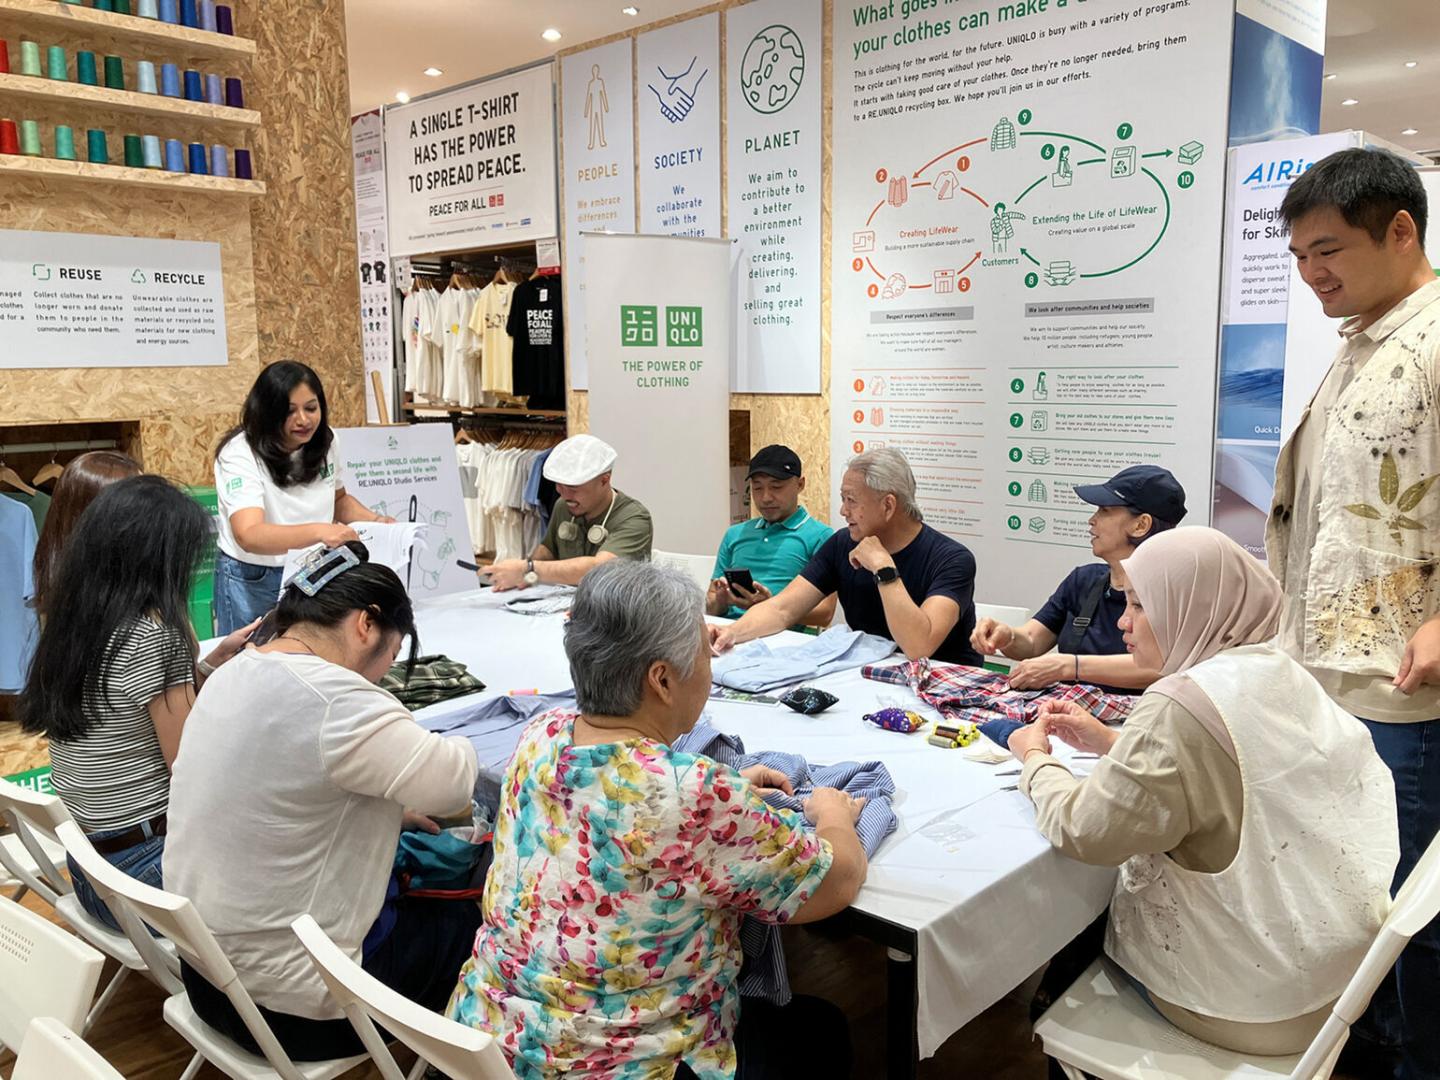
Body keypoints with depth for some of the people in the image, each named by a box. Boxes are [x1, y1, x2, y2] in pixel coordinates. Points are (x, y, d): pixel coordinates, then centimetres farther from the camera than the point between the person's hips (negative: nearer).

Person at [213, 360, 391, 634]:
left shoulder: (323, 442, -4)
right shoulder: (239, 455, -22)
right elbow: (249, 535, -36)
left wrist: (376, 521, -5)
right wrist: (319, 531, -51)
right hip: (254, 581, -5)